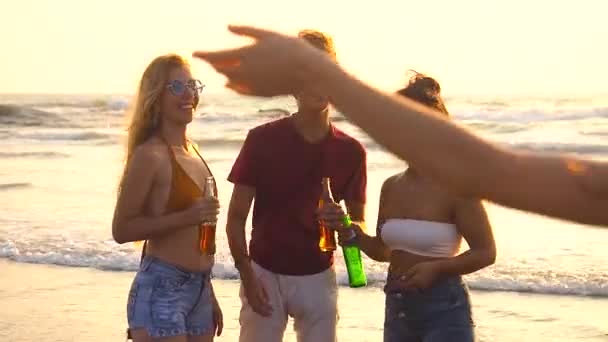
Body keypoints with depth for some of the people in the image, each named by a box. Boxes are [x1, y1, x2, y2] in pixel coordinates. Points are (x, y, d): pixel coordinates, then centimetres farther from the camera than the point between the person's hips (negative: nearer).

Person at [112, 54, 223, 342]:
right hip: (161, 289, -8)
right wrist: (187, 217, -22)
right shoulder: (150, 154, -12)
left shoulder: (190, 151, 12)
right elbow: (121, 230, -14)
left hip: (198, 289, 8)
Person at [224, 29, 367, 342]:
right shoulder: (262, 140, -8)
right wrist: (248, 278, -11)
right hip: (265, 274, -2)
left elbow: (359, 223, 7)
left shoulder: (350, 151, -1)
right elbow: (236, 217, -5)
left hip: (318, 278, 2)